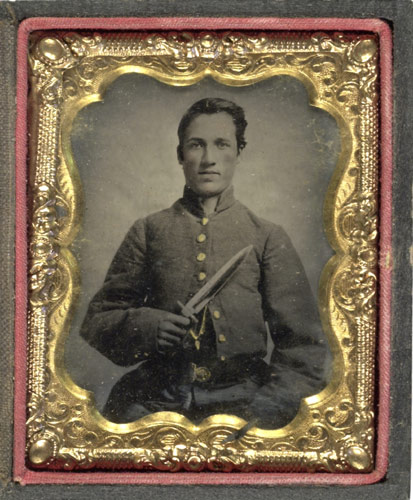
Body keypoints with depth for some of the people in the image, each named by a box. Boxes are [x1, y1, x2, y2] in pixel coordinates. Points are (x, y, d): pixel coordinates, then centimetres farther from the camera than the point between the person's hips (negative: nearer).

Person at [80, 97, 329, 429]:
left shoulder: (267, 237, 11)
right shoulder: (148, 232, 13)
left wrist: (270, 405, -8)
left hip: (241, 398, 0)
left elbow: (304, 342, 9)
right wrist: (145, 326, -7)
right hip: (158, 396, 1)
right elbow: (97, 321, 14)